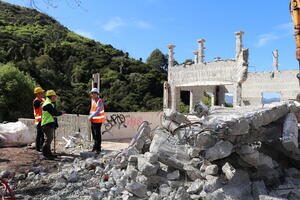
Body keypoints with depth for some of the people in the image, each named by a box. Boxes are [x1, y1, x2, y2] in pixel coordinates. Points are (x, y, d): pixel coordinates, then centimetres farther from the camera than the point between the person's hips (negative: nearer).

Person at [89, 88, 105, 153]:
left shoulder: (100, 101, -15)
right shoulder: (92, 100, 12)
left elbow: (98, 111, -24)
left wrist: (91, 116, -25)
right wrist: (90, 116, 4)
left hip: (98, 121, -8)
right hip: (93, 120, 8)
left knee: (97, 134, -6)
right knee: (94, 134, 16)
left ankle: (98, 148, 2)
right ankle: (95, 146, 30)